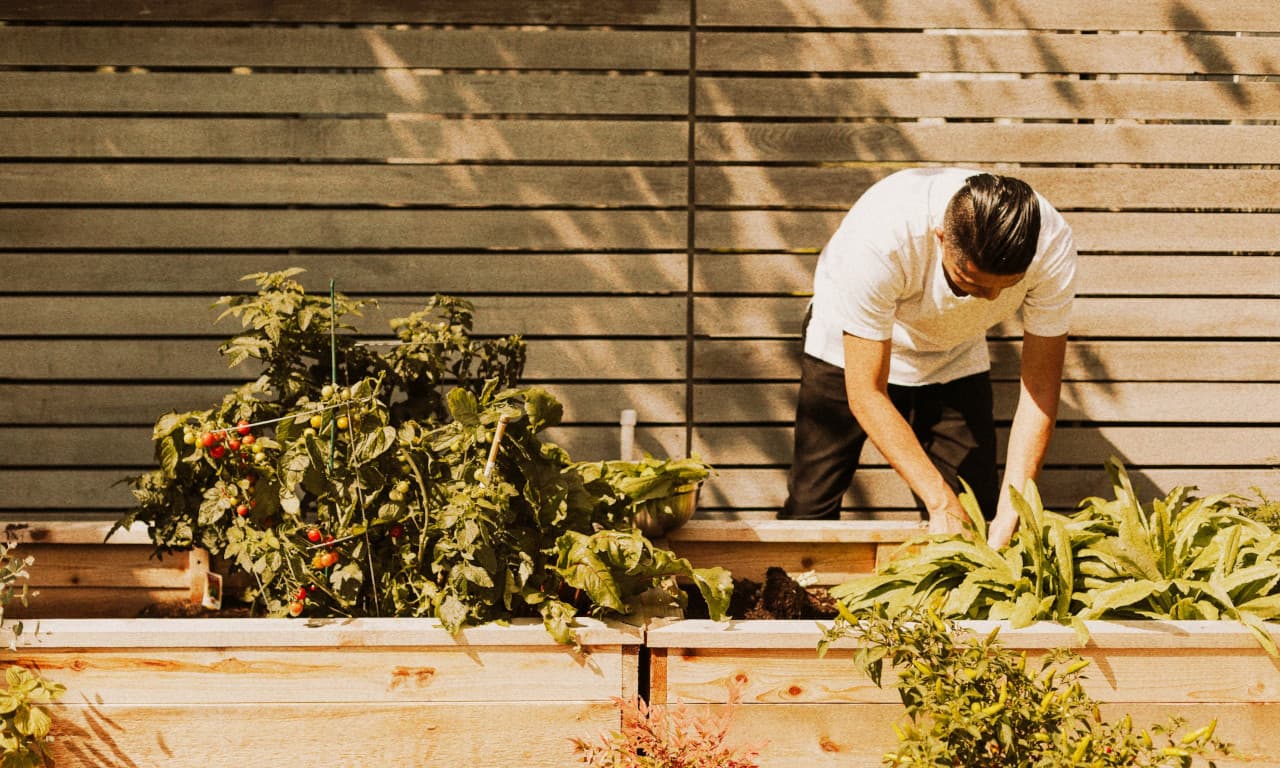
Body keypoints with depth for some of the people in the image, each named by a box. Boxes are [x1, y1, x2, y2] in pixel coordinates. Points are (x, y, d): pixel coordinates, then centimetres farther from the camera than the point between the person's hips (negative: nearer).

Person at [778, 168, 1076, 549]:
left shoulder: (1053, 246, -32)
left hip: (955, 358, 3)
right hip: (852, 350, -2)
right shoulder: (878, 238, -42)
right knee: (809, 511, -6)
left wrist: (1011, 512, -31)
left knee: (976, 513, -6)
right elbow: (866, 393, -34)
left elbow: (1041, 381, -23)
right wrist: (941, 503, -36)